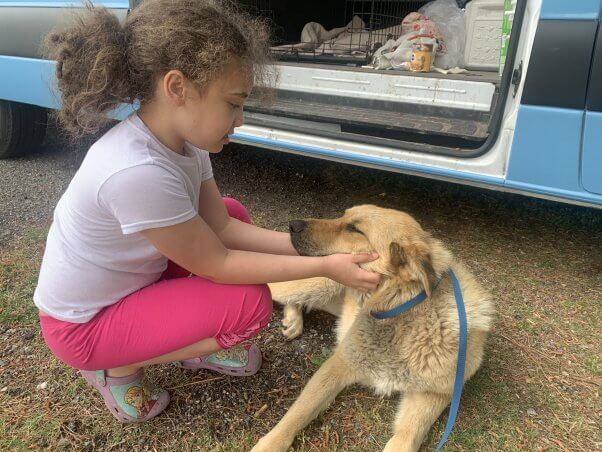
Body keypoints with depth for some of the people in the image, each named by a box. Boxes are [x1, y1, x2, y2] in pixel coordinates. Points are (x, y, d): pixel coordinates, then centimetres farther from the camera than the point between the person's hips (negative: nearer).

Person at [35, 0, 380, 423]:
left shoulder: (181, 137, -11)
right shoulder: (137, 172, -37)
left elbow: (221, 227, -6)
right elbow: (216, 264, -26)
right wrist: (325, 266, -23)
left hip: (134, 275, 8)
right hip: (83, 325, -8)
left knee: (233, 212, 8)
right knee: (251, 303, -19)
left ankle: (196, 342, 15)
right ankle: (116, 368, 1)